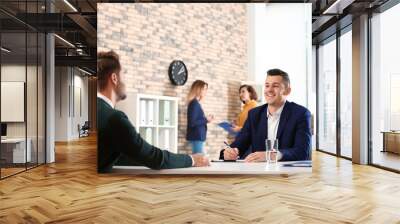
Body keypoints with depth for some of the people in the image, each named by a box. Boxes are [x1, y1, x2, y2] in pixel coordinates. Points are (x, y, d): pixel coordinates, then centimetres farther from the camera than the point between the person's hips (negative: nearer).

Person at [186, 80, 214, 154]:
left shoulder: (195, 103, 14)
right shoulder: (194, 103, -15)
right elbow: (192, 123, -21)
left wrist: (206, 119, 4)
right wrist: (206, 120, -13)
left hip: (197, 136, 10)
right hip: (196, 137, -10)